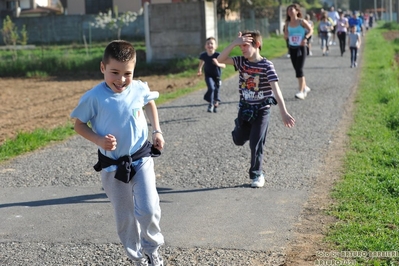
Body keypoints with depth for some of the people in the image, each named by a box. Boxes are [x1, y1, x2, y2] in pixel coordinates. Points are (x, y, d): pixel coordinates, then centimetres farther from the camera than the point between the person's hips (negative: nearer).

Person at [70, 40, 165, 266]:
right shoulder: (94, 97, -19)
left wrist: (157, 131, 7)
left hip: (141, 158, 1)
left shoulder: (139, 88, -9)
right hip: (112, 166, -1)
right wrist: (98, 140, -22)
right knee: (125, 217, 11)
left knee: (148, 209, -10)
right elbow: (79, 124, -6)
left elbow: (150, 103, 14)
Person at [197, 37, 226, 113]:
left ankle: (216, 104, 37)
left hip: (217, 76, 0)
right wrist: (199, 70, 2)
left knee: (216, 91, 9)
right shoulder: (203, 55, -15)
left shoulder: (218, 55, -24)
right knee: (211, 88, -22)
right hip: (208, 75, 0)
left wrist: (218, 64, -37)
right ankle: (210, 104, -4)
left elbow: (224, 65, -20)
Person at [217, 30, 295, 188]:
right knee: (239, 140, 13)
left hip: (261, 110, -5)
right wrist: (234, 43, -24)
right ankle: (250, 131, 47)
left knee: (256, 144, -3)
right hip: (244, 108, 5)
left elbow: (275, 89, -24)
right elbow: (220, 59, -12)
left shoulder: (266, 66, -17)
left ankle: (256, 175, 12)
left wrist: (283, 112, -33)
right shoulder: (241, 62, -2)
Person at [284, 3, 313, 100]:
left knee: (299, 69, -13)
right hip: (292, 48, 6)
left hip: (301, 48, -6)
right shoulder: (287, 23, 5)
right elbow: (285, 37, 11)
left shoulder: (301, 21, -8)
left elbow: (311, 30, -3)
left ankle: (301, 92, -13)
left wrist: (305, 38, -18)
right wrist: (286, 35, -12)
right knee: (297, 69, 13)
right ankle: (305, 87, 31)